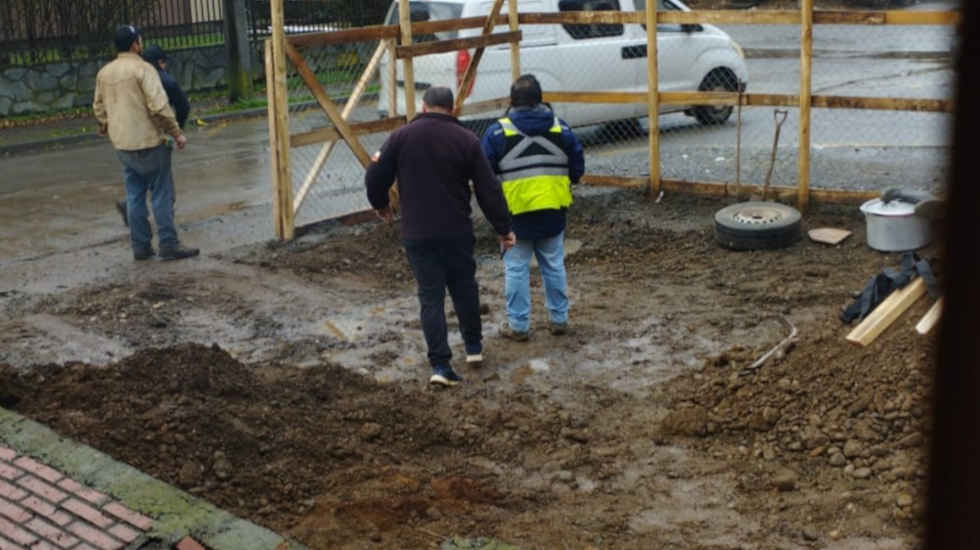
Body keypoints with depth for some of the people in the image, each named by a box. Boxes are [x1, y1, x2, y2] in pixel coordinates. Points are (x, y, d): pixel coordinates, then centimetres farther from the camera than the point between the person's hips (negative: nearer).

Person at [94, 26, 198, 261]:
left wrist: (105, 126, 36)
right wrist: (176, 133, -13)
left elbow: (99, 107, 18)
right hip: (148, 141, -7)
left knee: (134, 195, 12)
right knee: (162, 195, -1)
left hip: (122, 145, 7)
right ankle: (169, 245, 0)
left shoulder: (104, 72, 9)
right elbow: (159, 106, -20)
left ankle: (140, 246, 15)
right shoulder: (143, 69, -13)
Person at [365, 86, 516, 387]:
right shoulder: (466, 140, -2)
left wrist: (381, 205, 21)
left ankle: (440, 365, -2)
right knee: (464, 287, 20)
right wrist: (503, 229, 7)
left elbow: (375, 179, 0)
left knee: (430, 296, 3)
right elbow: (489, 190, -3)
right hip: (457, 232, 1)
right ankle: (474, 346, 33)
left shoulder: (401, 137, -2)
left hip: (417, 235, 0)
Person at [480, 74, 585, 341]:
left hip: (516, 212, -3)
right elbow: (577, 169, 4)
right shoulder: (561, 128, -1)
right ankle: (559, 319, 24)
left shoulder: (498, 132, -9)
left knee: (516, 269, 7)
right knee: (554, 265, 16)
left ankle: (519, 325, 12)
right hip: (553, 212, 3)